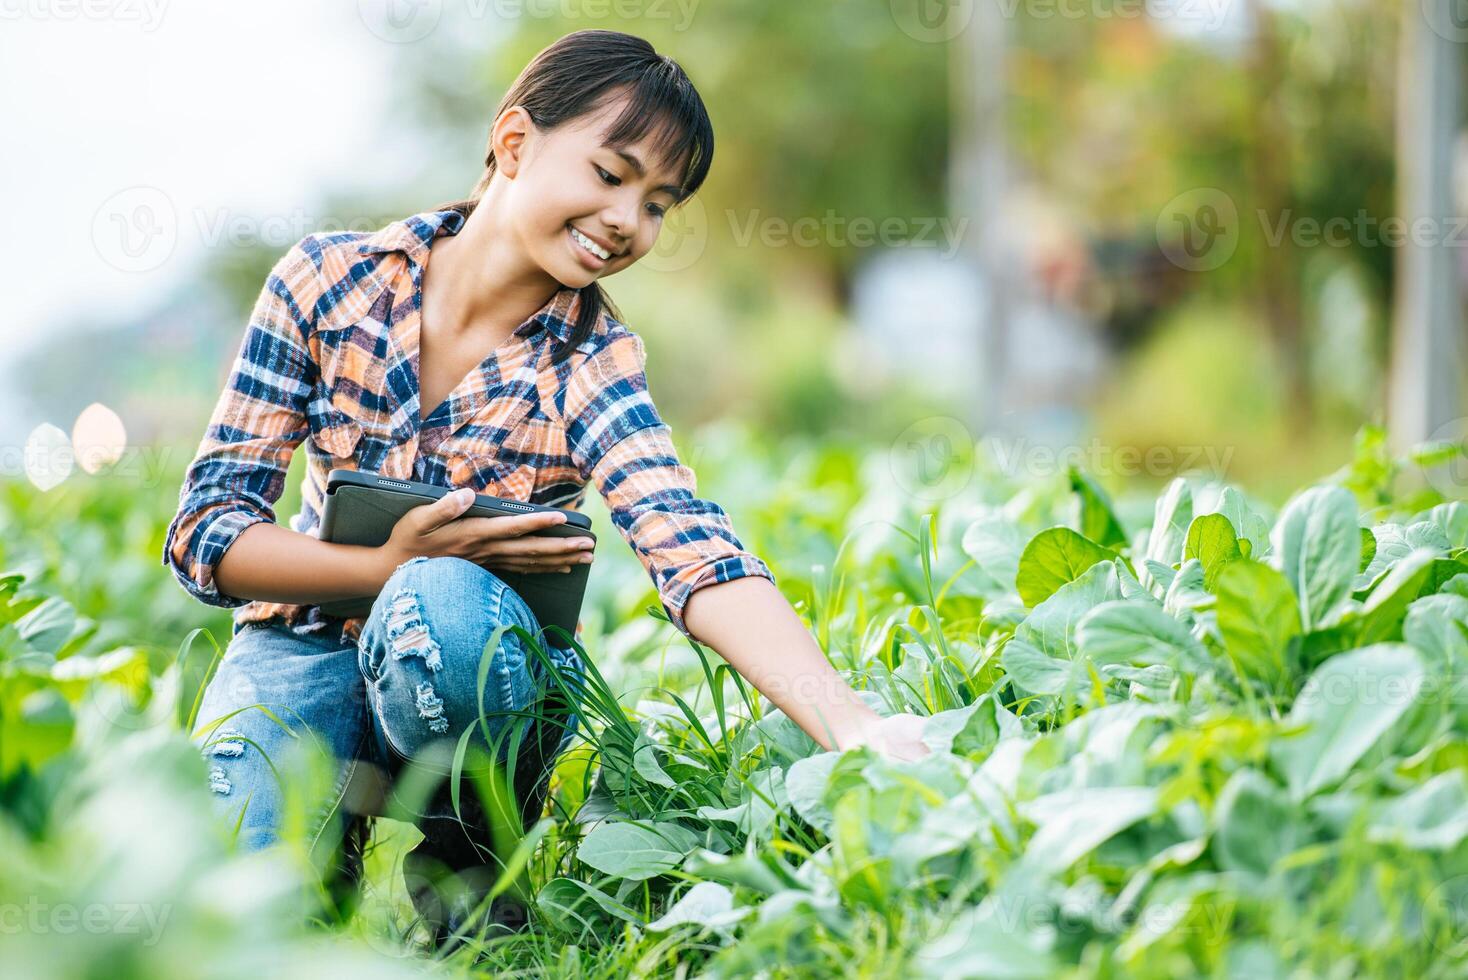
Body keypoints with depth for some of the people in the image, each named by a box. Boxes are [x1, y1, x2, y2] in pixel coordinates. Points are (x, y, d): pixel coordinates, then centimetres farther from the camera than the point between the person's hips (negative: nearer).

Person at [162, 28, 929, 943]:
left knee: (446, 604, -37)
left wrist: (857, 728, -47)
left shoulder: (591, 364, -11)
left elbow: (695, 551, -30)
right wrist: (391, 566, -25)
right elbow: (206, 530, -8)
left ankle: (459, 862, -8)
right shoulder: (330, 280, -8)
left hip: (485, 662, 0)